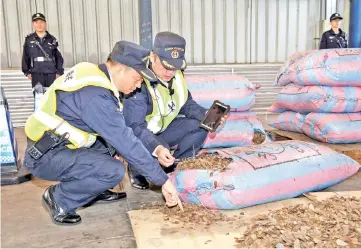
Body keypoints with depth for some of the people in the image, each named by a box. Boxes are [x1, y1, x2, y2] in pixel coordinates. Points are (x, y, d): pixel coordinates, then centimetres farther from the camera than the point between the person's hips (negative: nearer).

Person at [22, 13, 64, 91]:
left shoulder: (52, 39, 8)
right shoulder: (29, 40, 8)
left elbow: (59, 57, 8)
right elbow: (25, 57, 11)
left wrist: (59, 72, 2)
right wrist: (27, 72, 5)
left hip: (51, 73, 0)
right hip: (36, 74, 0)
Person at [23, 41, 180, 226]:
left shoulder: (93, 73, 1)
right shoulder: (95, 96, -27)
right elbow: (126, 142, -27)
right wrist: (162, 180, -19)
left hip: (58, 145, 9)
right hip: (45, 157, -9)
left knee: (115, 136, 8)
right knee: (114, 171, -25)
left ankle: (96, 191, 15)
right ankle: (59, 199, -1)